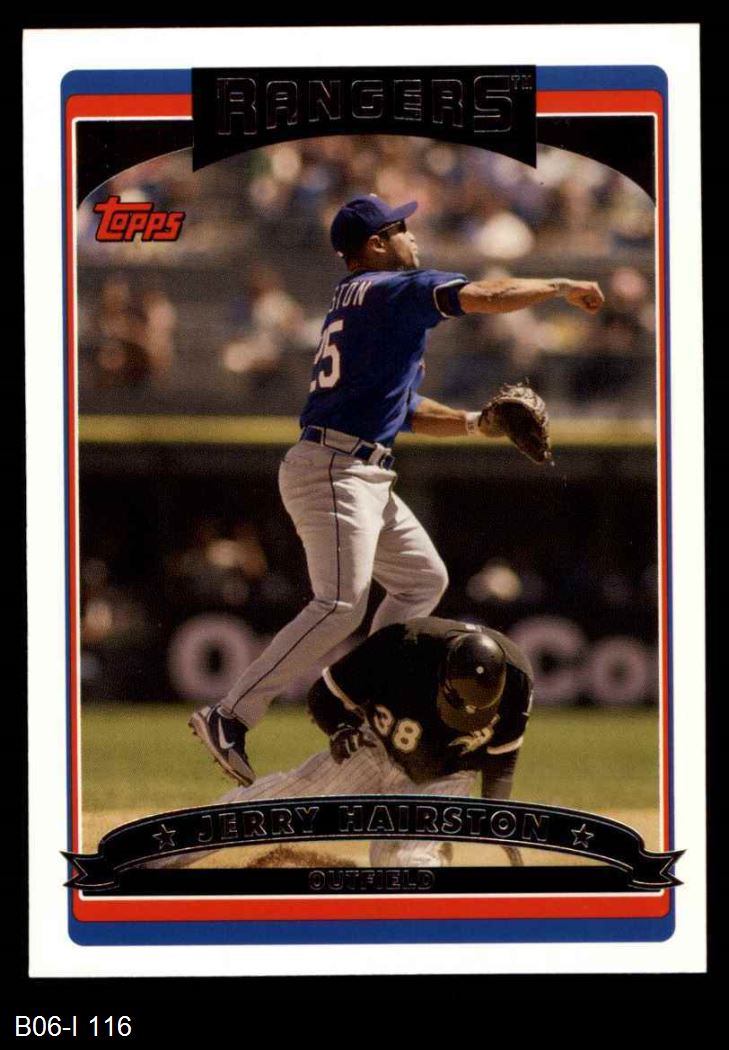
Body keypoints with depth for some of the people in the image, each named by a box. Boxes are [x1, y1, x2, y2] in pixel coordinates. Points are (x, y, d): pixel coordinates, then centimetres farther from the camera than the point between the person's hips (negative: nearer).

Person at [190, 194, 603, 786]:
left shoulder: (360, 301, 23)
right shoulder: (392, 288, -6)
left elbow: (405, 412, 26)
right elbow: (486, 296, -16)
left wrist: (475, 424, 15)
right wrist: (561, 288, -3)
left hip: (366, 480, 11)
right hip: (333, 468, -11)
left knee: (425, 580, 18)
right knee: (341, 606, -20)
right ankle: (230, 718, -23)